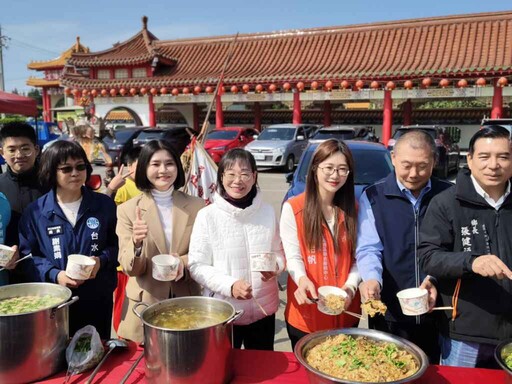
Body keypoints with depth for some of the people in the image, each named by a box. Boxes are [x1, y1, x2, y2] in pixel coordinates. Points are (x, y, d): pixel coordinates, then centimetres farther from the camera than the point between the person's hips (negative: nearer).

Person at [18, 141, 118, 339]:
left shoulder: (105, 205, 0)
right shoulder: (35, 212, -2)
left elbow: (118, 245, 5)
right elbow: (26, 255, -1)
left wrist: (102, 260, -14)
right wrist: (54, 275, -16)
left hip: (99, 300, 1)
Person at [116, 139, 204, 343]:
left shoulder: (196, 206, -1)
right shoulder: (128, 209, -5)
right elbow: (129, 267, -8)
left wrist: (184, 263, -18)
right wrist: (136, 243, -28)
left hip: (187, 304, 1)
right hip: (145, 308, -1)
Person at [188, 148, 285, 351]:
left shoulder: (268, 212, -2)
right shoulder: (207, 215, -11)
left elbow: (279, 252, 8)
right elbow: (196, 266, -10)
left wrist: (275, 266, -14)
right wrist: (229, 285, -23)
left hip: (264, 309, 3)